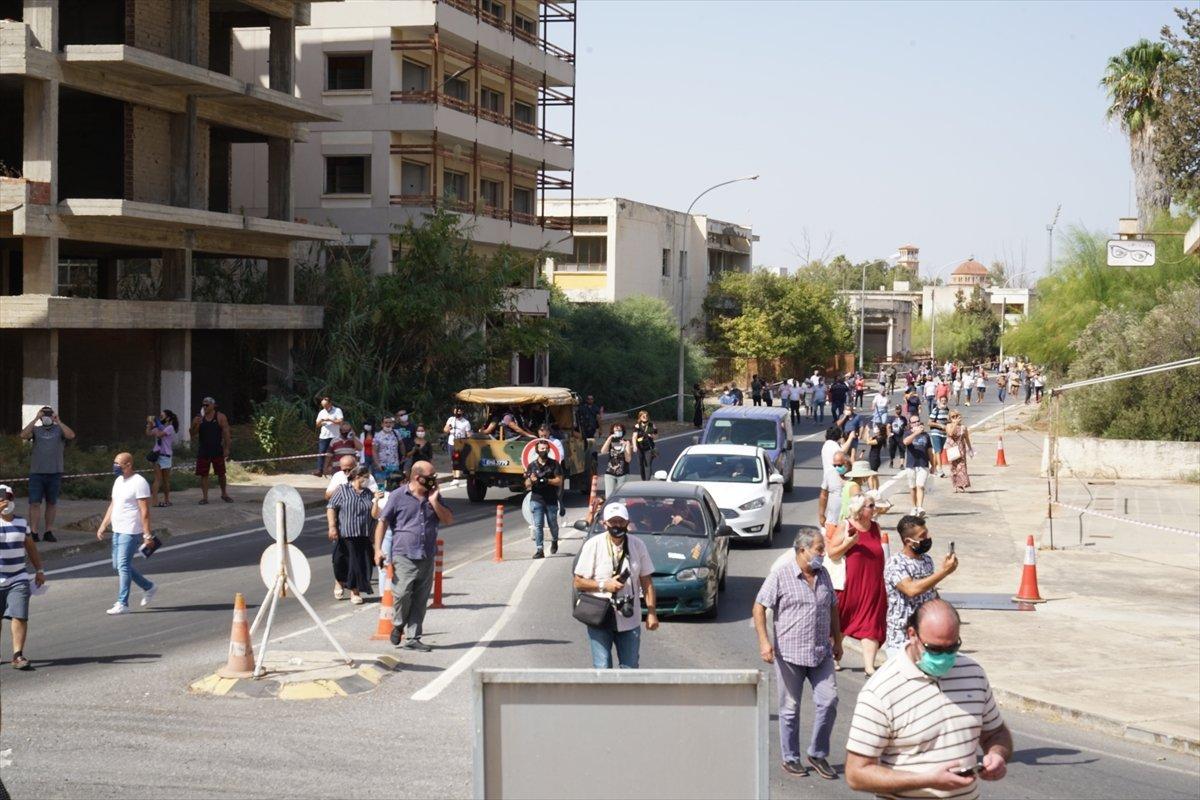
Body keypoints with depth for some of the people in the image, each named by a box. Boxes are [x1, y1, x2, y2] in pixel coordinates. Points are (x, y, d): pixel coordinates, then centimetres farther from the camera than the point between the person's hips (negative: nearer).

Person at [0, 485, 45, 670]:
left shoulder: (21, 523, 9)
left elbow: (31, 548, 17)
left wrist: (39, 570, 16)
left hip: (18, 580, 2)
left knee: (19, 616, -10)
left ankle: (18, 655, -11)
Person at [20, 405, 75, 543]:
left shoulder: (59, 429, 4)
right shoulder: (36, 429, 6)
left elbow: (71, 435, -16)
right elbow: (23, 435, -13)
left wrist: (58, 421, -18)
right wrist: (35, 419, -16)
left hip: (55, 473, 0)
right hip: (36, 473, 0)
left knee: (52, 503, 8)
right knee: (34, 503, -7)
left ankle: (48, 532, 17)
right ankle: (34, 533, -8)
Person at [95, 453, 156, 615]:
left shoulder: (139, 483, -14)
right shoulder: (119, 481, 14)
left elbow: (145, 511, -17)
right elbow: (113, 505, 22)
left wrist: (147, 535, -20)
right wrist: (103, 526, 17)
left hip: (131, 532, -10)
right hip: (117, 530, 10)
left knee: (123, 565, -11)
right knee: (118, 566, 13)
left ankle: (122, 604, -7)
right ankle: (149, 588, 27)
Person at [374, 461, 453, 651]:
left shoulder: (434, 496, 13)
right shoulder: (398, 496, -1)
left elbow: (449, 520, 8)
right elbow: (382, 522, 0)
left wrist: (434, 502, -5)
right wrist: (378, 549, -7)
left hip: (427, 557, 5)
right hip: (404, 555, -5)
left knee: (420, 600, 5)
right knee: (402, 594, -15)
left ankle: (412, 638, 12)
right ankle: (398, 625, 12)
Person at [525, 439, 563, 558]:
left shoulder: (554, 464, 2)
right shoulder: (532, 465, 7)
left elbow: (559, 481, -4)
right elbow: (527, 485, 8)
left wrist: (546, 480, -18)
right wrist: (531, 480, -15)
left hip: (551, 500, 0)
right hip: (537, 500, 0)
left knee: (553, 524, 11)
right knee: (538, 525, -7)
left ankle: (554, 541, 40)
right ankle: (539, 550, -7)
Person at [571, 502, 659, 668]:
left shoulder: (638, 546, 2)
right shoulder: (593, 545, -7)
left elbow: (647, 582, 6)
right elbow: (577, 582, -4)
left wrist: (652, 613, 0)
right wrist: (603, 585, -17)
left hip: (629, 620, 3)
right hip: (599, 619, -3)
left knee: (630, 667, 7)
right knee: (602, 668, -3)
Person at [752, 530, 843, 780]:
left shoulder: (823, 575, 10)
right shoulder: (780, 576, -7)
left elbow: (833, 609, 21)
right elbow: (759, 608, -8)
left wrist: (837, 640, 20)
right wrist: (764, 641, -17)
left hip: (821, 653, 5)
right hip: (789, 653, -4)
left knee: (828, 701, -4)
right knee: (790, 708, 5)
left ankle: (818, 754, 11)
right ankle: (790, 759, 17)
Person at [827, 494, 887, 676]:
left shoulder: (875, 527, 7)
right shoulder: (845, 527, -7)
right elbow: (832, 553, -8)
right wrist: (849, 542, -21)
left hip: (873, 586, 3)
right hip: (850, 584, -3)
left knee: (871, 625, -5)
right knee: (839, 624, 12)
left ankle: (869, 667, -8)